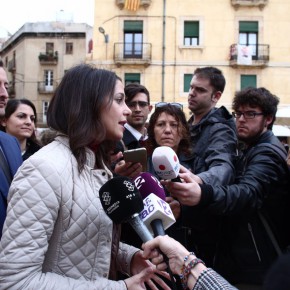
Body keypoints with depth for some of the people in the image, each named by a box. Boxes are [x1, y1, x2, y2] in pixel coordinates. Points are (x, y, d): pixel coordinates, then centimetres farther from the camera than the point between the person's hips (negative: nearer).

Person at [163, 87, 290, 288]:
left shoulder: (268, 153, -17)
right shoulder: (249, 151, 15)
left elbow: (248, 193, -36)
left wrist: (202, 195, -55)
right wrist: (199, 190, -4)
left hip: (257, 267, -9)